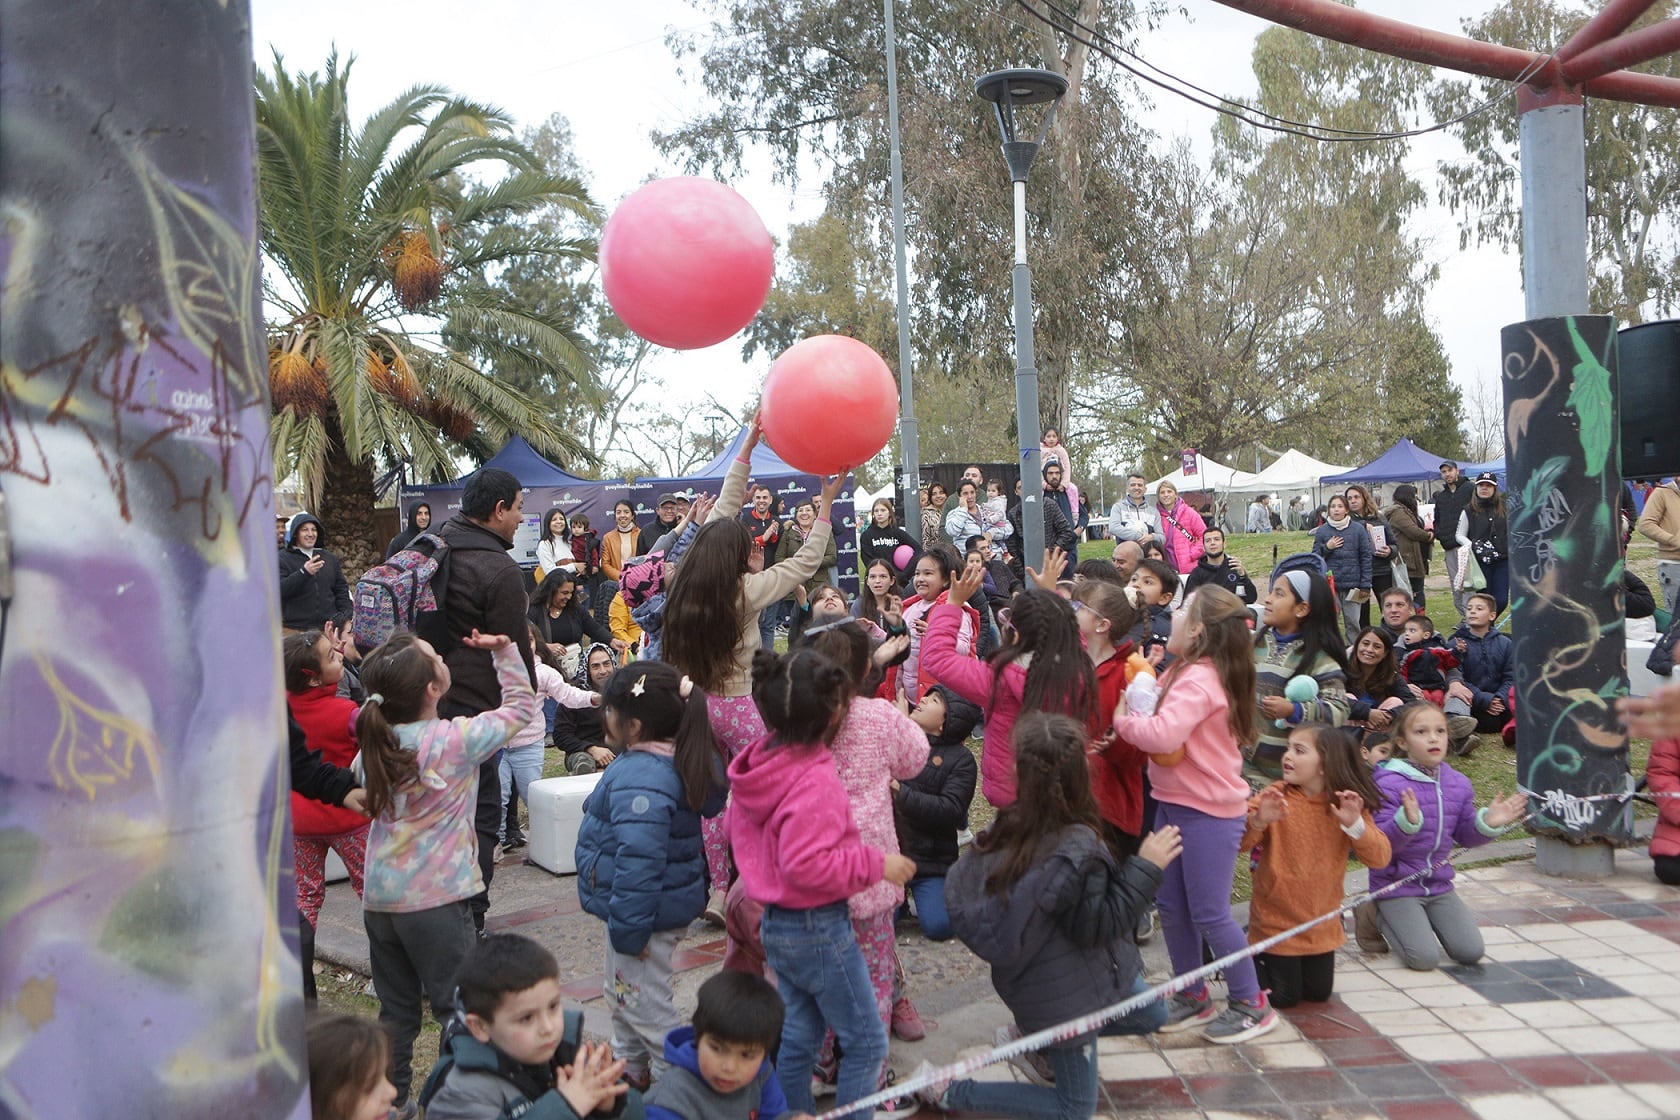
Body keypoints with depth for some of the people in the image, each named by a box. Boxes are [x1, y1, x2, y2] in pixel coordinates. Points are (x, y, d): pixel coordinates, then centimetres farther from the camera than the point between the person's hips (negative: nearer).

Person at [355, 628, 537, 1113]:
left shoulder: (377, 738, -3)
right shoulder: (454, 740, -18)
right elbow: (521, 706, -5)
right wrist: (505, 651, -2)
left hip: (379, 897, 6)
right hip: (435, 900, -6)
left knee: (396, 1009, 18)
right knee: (458, 1009, 8)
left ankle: (390, 1100, 27)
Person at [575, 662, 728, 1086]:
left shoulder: (641, 778, -32)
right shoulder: (677, 761, -1)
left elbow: (638, 861, -33)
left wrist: (628, 926, -25)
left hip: (648, 912, -11)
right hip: (669, 903, 11)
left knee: (645, 1007, 5)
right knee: (622, 993, 28)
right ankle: (628, 1071, 46)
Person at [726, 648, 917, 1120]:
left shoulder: (759, 761, 1)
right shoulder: (815, 780, -26)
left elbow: (742, 833, 13)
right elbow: (807, 865, -30)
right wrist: (876, 864, -21)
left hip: (776, 922, 9)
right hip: (819, 928, -9)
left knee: (797, 1038, 20)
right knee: (867, 1042, 6)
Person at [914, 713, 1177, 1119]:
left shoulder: (1008, 826, -11)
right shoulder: (1077, 847, -31)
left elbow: (960, 887, -2)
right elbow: (1098, 924, -25)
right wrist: (1145, 868, -21)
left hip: (1034, 978, 8)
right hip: (1066, 993, -8)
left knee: (1149, 1016, 28)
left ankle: (1035, 1039, 29)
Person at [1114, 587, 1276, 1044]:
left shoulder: (1199, 680, -22)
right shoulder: (1182, 672, 9)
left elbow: (1163, 735, -34)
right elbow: (1156, 718, 10)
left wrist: (1123, 719, -17)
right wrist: (1140, 695, -11)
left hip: (1209, 812, -9)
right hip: (1174, 803, 9)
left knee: (1208, 913, 0)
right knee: (1171, 906, 14)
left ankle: (1250, 1004, 17)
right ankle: (1192, 997, 29)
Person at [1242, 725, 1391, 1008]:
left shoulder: (1347, 805, -6)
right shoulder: (1276, 796, -15)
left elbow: (1380, 858, -13)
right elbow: (1236, 843, -23)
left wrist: (1355, 825, -29)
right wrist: (1257, 821, -42)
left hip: (1321, 926, 4)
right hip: (1276, 922, -3)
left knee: (1319, 993, 14)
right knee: (1284, 996, 3)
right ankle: (1253, 958, 29)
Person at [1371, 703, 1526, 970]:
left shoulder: (1458, 783, 2)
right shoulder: (1388, 785, -19)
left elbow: (1465, 836, 9)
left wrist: (1489, 823, -11)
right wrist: (1407, 822, -41)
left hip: (1439, 884, 6)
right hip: (1397, 886, -6)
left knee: (1471, 952, 0)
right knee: (1425, 958, -14)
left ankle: (1425, 917, 25)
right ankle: (1381, 915, 13)